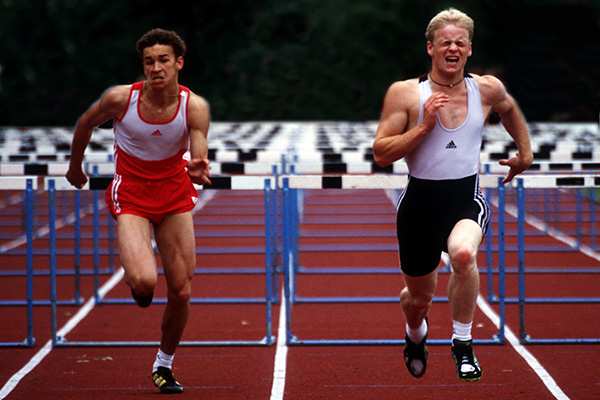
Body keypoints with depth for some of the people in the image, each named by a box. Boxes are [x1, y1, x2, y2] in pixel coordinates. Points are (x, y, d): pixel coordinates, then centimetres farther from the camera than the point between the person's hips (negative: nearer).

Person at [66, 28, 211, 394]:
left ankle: (164, 365, 26)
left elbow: (200, 157, -24)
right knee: (144, 281, -24)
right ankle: (136, 281, 17)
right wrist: (75, 166, 14)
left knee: (181, 292, 2)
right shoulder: (121, 99, -18)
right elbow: (87, 122, 2)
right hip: (131, 196, -2)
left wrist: (199, 169, -48)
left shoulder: (195, 107, -16)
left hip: (175, 193, 2)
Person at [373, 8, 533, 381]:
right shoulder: (405, 93, -7)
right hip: (421, 200, 0)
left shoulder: (488, 89, 1)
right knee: (419, 297, 14)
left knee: (463, 253, -35)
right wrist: (424, 127, -19)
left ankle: (463, 343, -16)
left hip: (467, 197, 0)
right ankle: (416, 335, 54)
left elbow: (510, 109, 26)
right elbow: (381, 154, -10)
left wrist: (525, 153, 26)